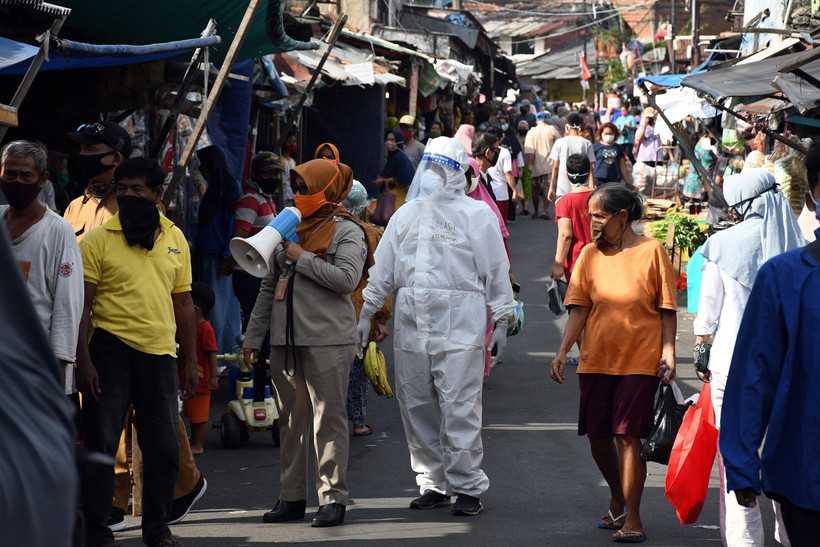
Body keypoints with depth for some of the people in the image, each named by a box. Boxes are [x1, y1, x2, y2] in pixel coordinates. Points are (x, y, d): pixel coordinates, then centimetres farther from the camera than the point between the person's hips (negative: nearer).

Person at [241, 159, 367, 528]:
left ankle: (333, 498, -2)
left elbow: (347, 278, -18)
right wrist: (253, 337, 17)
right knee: (290, 421, 9)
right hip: (285, 341, 7)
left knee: (328, 420, -5)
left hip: (327, 340, -7)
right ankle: (292, 497, 16)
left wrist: (302, 258, -12)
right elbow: (270, 286, 20)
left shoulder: (346, 231, -2)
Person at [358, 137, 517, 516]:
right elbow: (382, 270, 21)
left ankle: (467, 487, -2)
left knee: (459, 408, -9)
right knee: (416, 407, 6)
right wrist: (365, 313, 17)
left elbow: (496, 271, 2)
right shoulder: (406, 214, 17)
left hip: (459, 324, -5)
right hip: (411, 324, 5)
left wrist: (502, 321, 0)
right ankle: (433, 483, 16)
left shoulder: (476, 214, 3)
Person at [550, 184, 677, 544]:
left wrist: (668, 351, -8)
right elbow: (579, 309, 3)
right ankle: (617, 500, 34)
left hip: (640, 361, -4)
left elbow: (667, 309, 0)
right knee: (598, 436, 8)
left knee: (627, 436, -9)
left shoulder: (651, 252, -3)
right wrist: (563, 351, -7)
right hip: (595, 360, 4)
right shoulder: (590, 255, 5)